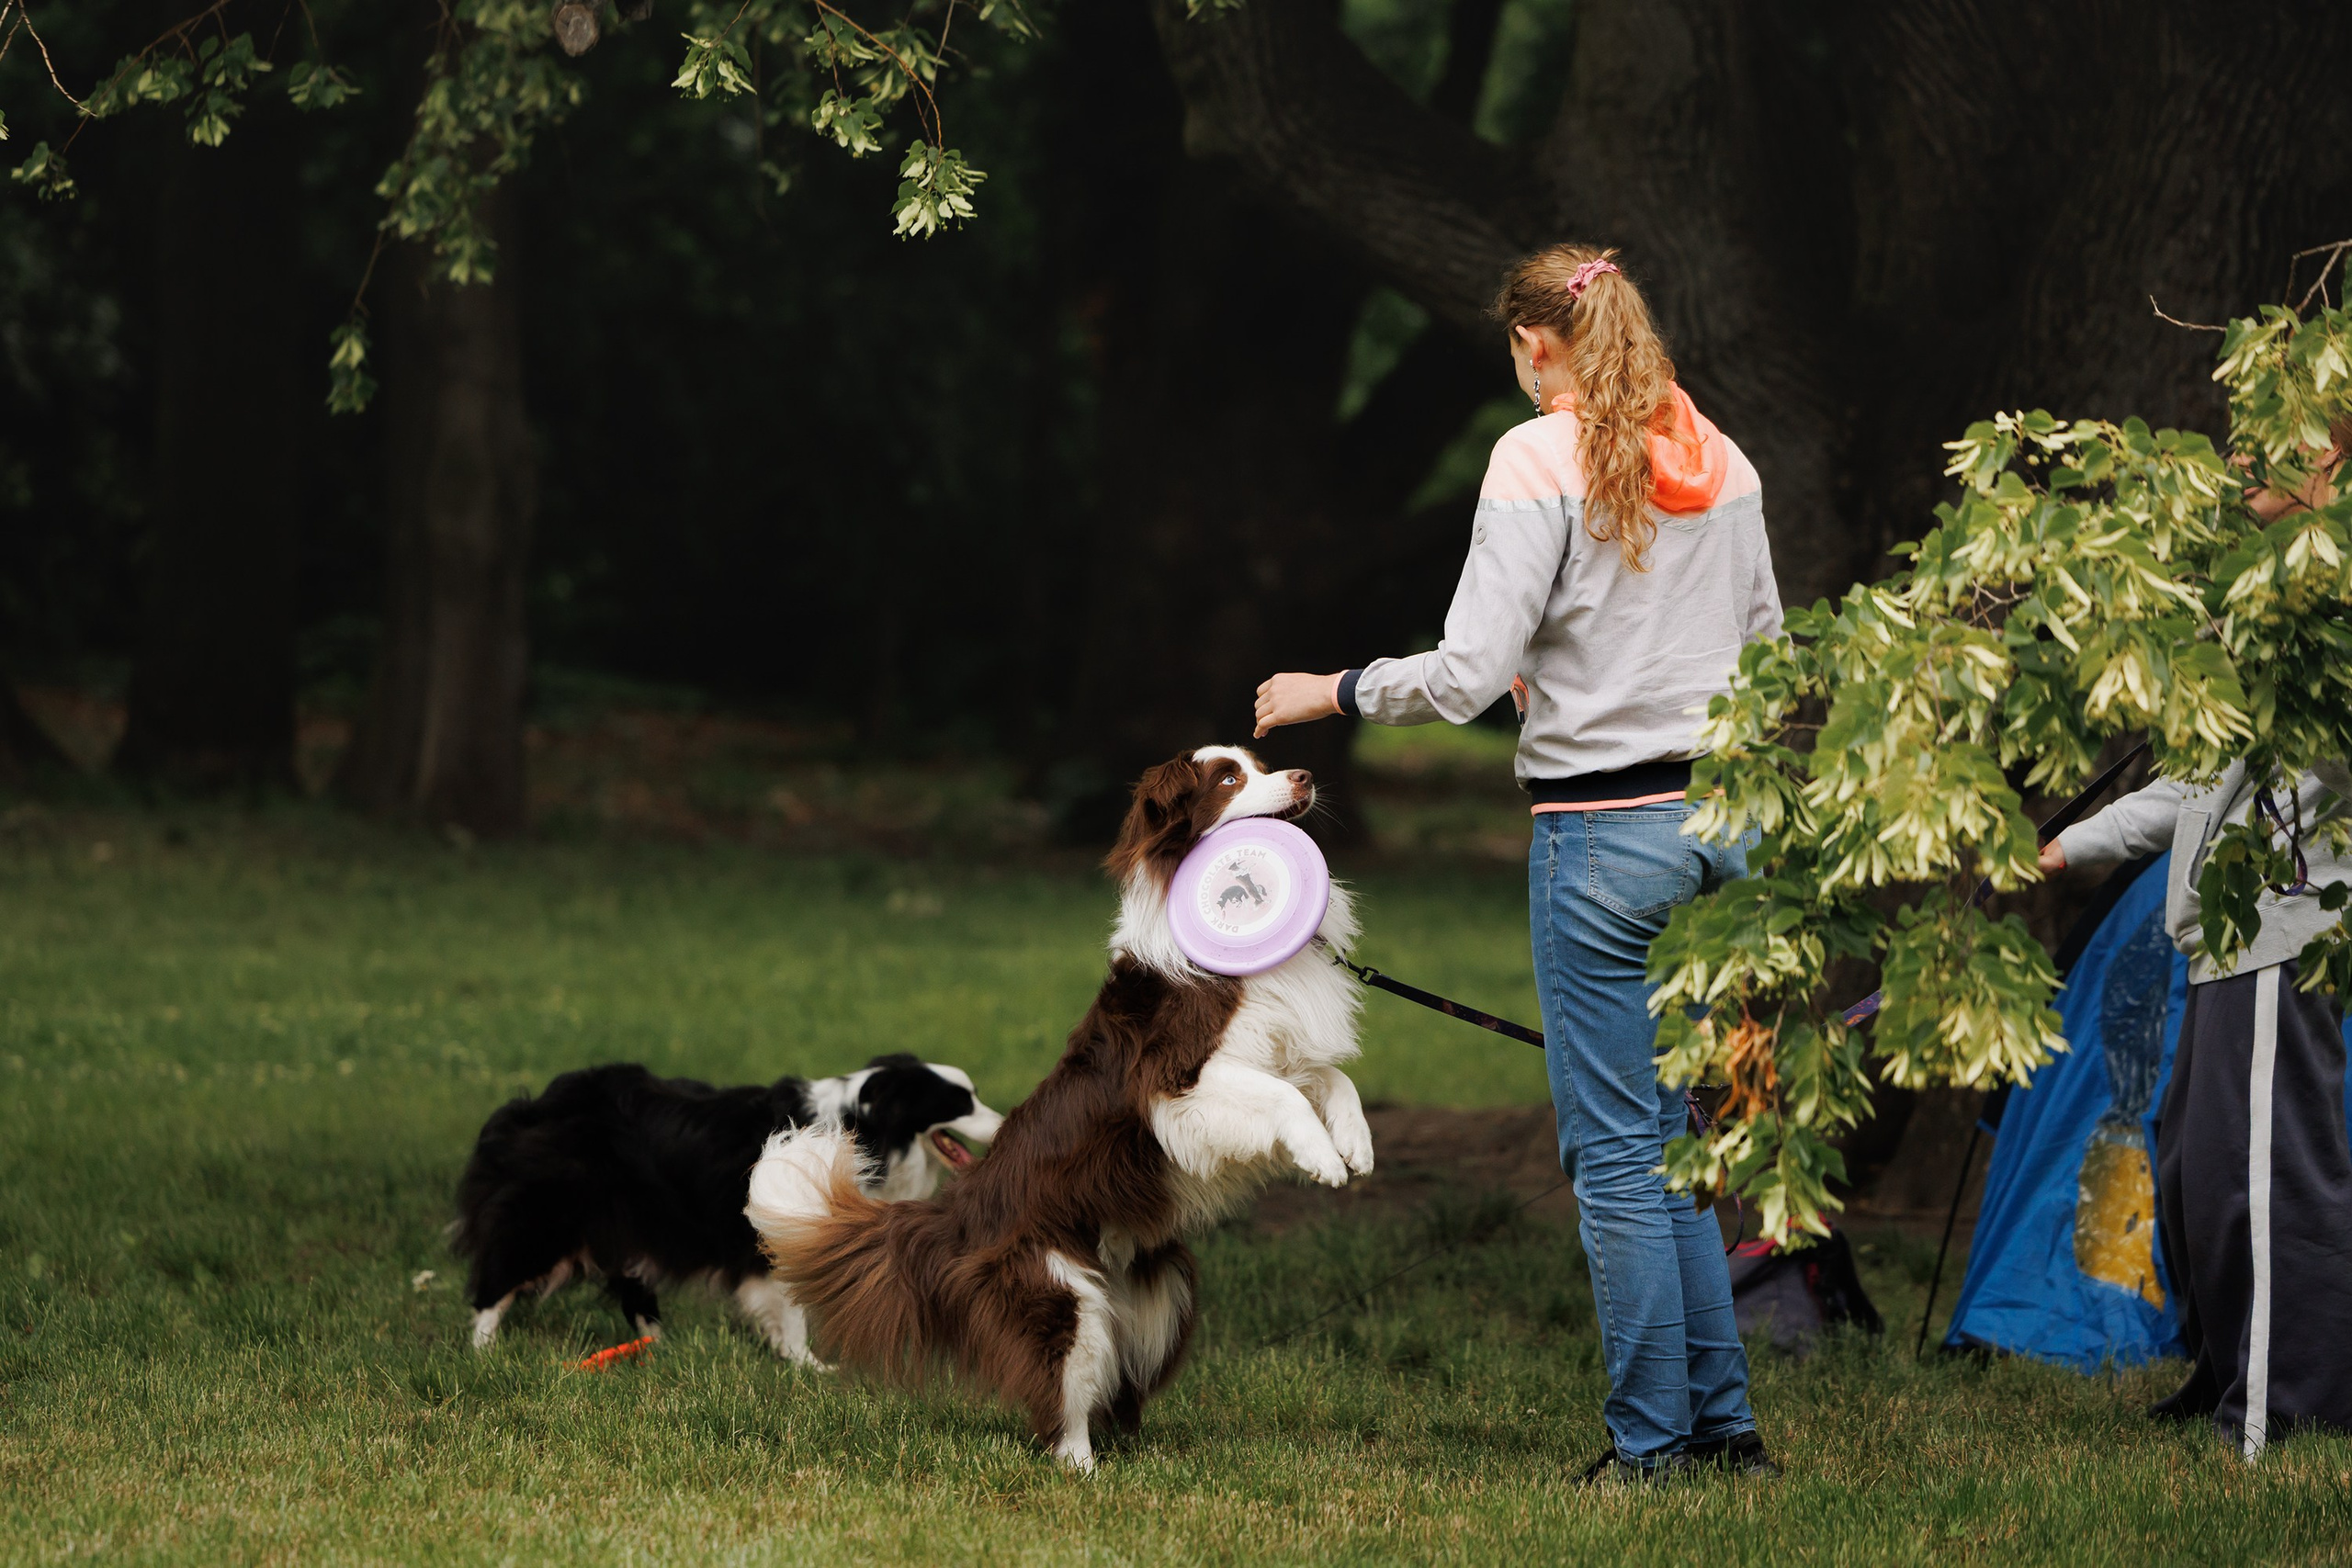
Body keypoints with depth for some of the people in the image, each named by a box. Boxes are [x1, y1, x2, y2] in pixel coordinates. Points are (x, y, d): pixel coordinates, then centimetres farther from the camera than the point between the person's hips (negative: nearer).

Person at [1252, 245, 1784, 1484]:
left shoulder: (1540, 463, -11)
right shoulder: (1721, 464, 9)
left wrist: (1332, 693, 0)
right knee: (1667, 1135, 16)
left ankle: (1654, 1440, 4)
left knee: (1615, 1148, 1)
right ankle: (1723, 1423, 16)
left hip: (1606, 832, -7)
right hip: (1722, 816, 7)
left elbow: (1467, 674, -16)